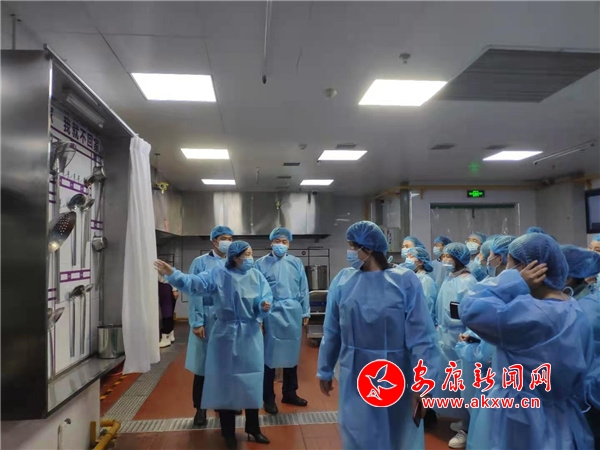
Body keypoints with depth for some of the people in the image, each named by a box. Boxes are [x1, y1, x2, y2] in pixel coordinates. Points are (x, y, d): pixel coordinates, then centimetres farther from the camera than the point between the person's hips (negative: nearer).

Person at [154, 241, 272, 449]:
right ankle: (228, 431, 24)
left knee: (251, 380, 9)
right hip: (226, 334, -1)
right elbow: (195, 283, -16)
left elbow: (266, 298, -7)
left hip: (250, 335, 2)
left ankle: (253, 428, 28)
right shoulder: (218, 274, -6)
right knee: (225, 380, 6)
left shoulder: (256, 276, -1)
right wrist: (173, 275, -28)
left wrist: (265, 307, -29)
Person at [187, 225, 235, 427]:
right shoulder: (200, 263, -2)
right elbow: (194, 294, -6)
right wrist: (197, 322, -11)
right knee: (203, 365, 7)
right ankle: (200, 408, 22)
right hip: (208, 319, -3)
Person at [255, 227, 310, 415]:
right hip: (272, 314, -3)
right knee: (270, 356, 5)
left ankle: (289, 393, 32)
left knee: (292, 354, 15)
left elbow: (303, 289, 8)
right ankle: (268, 398, 21)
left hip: (293, 313, 3)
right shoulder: (261, 264, -3)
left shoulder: (296, 263, 5)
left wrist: (305, 312, 7)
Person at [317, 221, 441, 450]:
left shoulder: (405, 281, -13)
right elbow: (332, 331, 3)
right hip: (355, 378, 2)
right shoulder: (342, 281, -5)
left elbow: (420, 334, -12)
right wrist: (325, 370, 10)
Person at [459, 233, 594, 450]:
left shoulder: (529, 313, -29)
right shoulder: (576, 312, 1)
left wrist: (514, 283, -21)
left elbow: (469, 310, -27)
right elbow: (577, 377, 10)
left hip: (521, 425, -8)